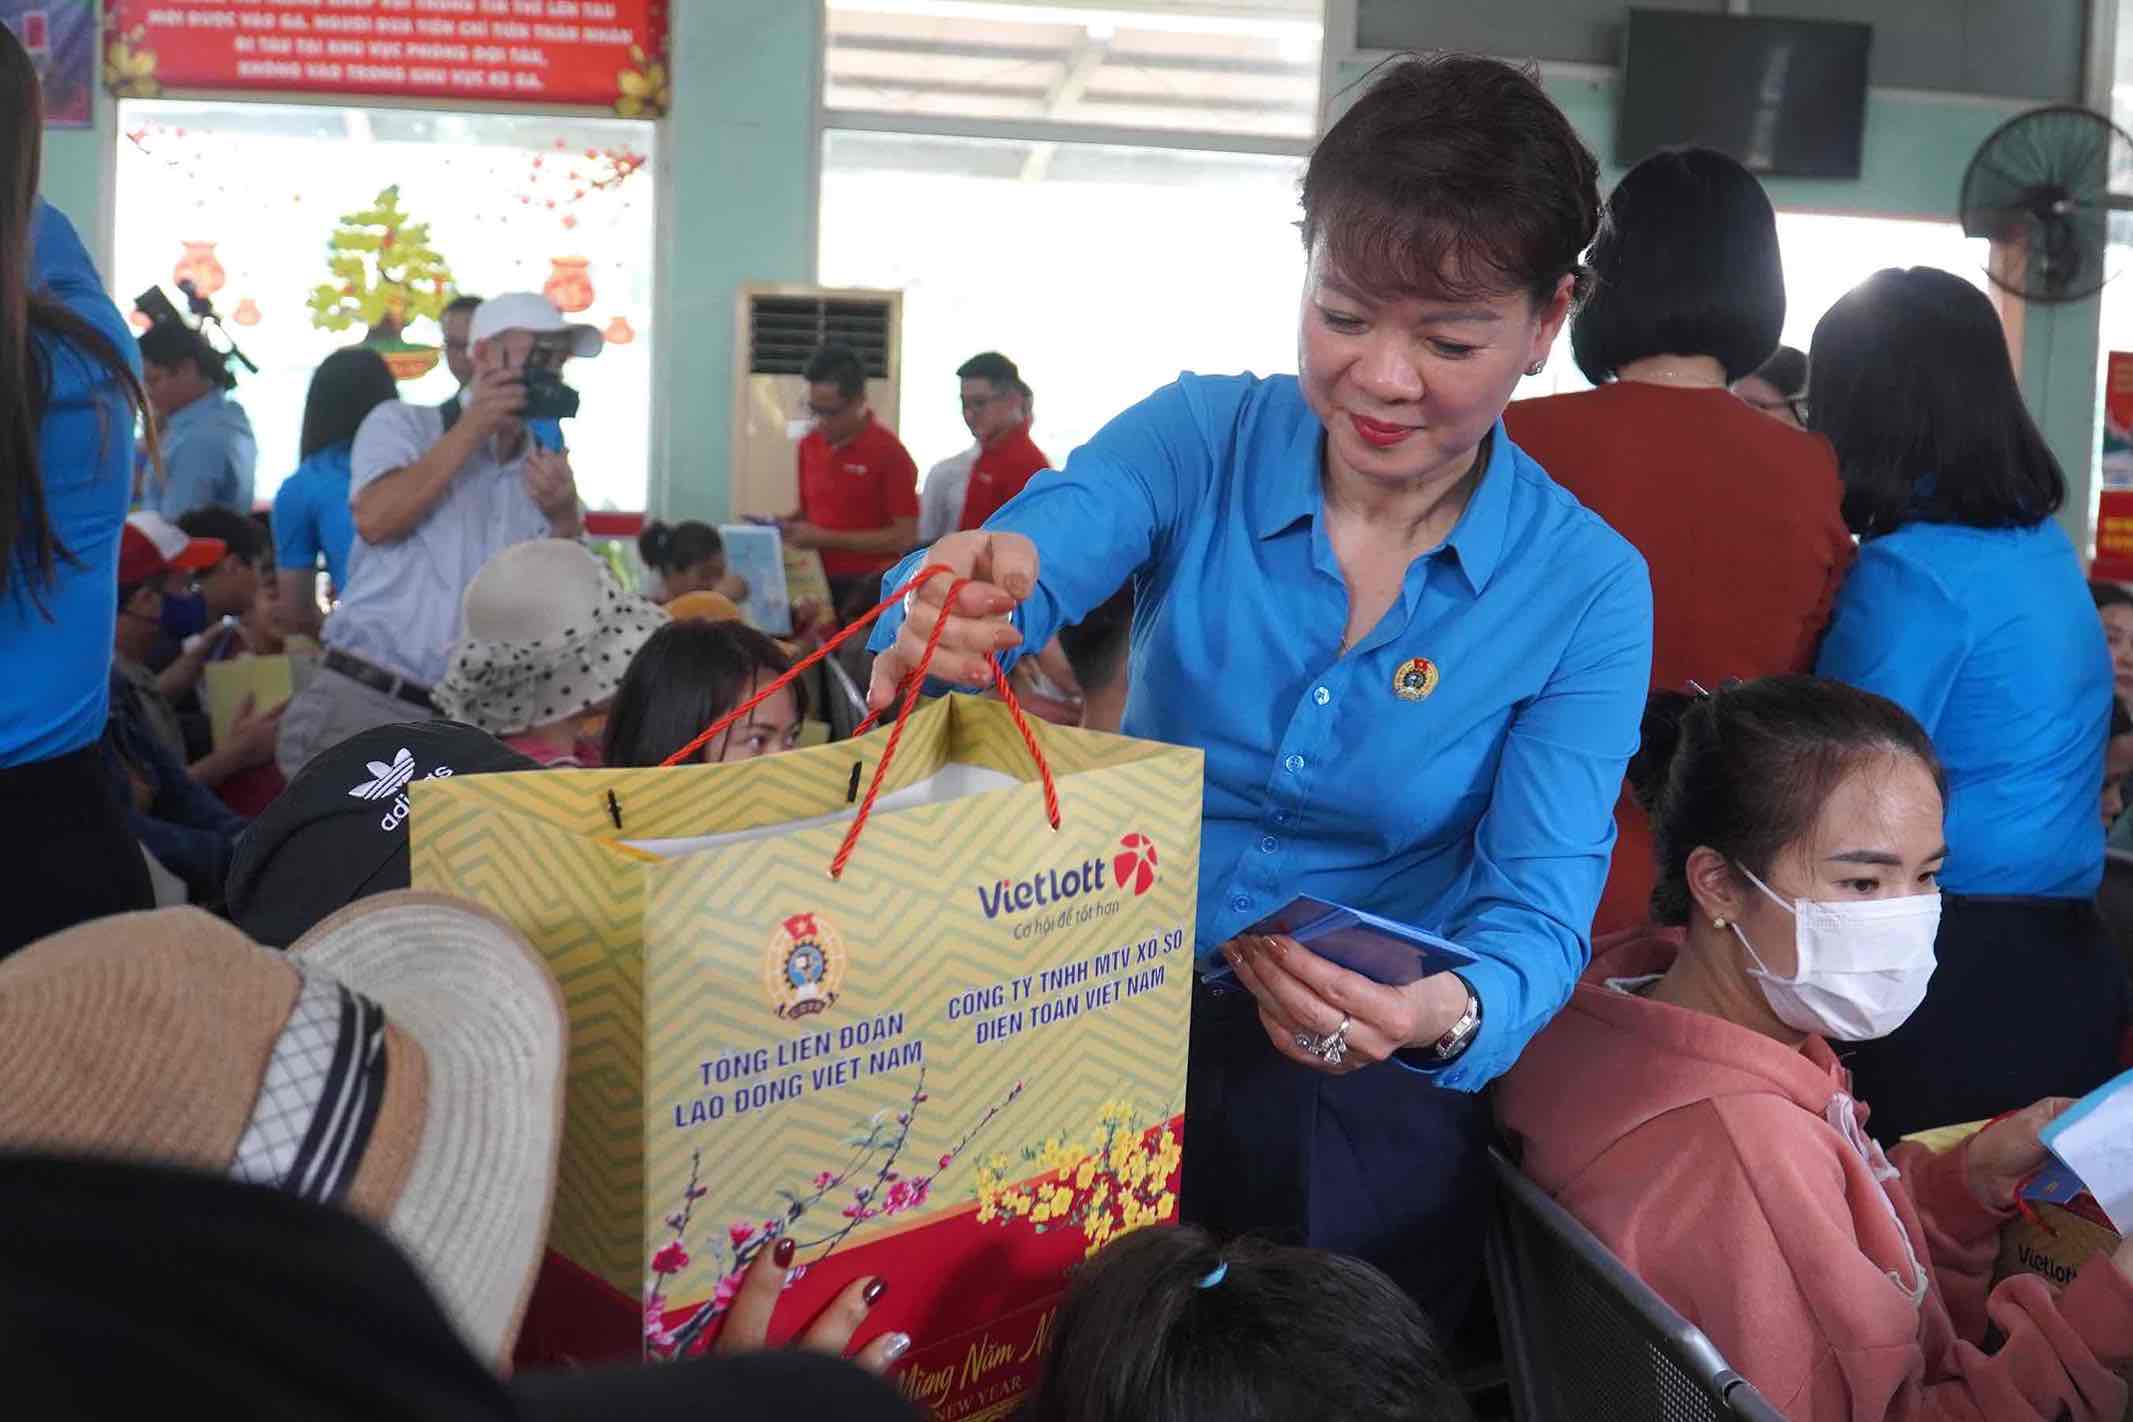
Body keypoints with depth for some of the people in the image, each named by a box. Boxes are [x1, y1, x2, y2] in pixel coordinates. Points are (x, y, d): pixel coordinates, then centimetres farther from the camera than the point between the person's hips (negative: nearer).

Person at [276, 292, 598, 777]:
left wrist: (564, 517, -11)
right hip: (365, 702, -3)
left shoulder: (547, 472, 14)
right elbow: (375, 520, -13)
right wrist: (470, 429, -9)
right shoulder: (403, 423, 7)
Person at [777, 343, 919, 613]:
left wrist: (826, 539, -16)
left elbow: (904, 537, -13)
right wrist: (788, 524, 0)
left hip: (867, 591, -6)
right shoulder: (809, 445, 9)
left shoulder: (889, 452, -11)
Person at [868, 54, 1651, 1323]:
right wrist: (952, 613, -44)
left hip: (1371, 1091, 0)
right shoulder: (1197, 442, -2)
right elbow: (1032, 561, -19)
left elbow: (1541, 906, -10)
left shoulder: (1587, 589, -5)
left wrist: (1450, 1013, -33)